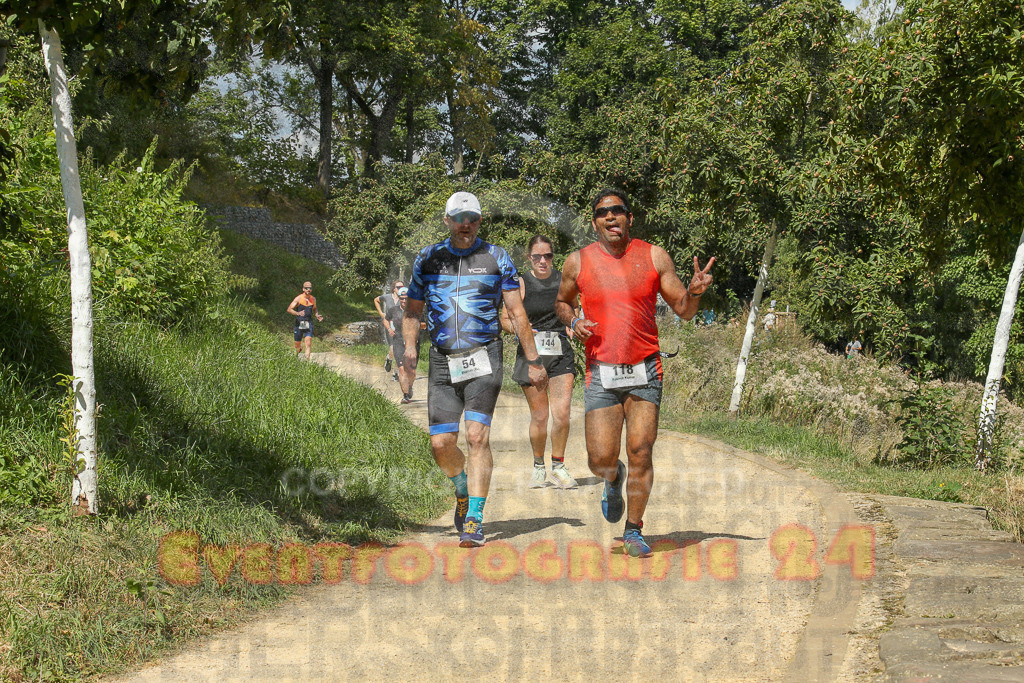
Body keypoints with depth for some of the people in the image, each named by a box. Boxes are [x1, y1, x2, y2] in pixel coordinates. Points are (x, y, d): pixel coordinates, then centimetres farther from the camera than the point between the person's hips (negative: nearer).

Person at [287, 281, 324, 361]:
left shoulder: (313, 299, 5)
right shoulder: (298, 299, -7)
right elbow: (289, 309, -12)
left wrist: (317, 316, 4)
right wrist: (297, 313, -30)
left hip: (308, 324, 1)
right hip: (299, 323, -1)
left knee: (308, 344, -15)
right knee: (297, 344, 11)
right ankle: (298, 349, 47)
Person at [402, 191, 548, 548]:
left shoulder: (496, 258, 4)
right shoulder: (428, 259, 9)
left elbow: (517, 311, 4)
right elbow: (413, 310, 17)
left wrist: (534, 361, 1)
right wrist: (410, 347, -1)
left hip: (483, 357, -2)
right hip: (443, 361, 2)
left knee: (477, 435, -16)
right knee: (441, 444, -1)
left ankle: (474, 520, -12)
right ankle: (463, 489, 31)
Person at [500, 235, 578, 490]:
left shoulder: (564, 281, 8)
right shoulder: (521, 284, 2)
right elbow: (505, 319, 6)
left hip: (561, 353, 1)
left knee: (562, 414, -11)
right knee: (539, 416, 2)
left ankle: (558, 466, 6)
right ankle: (538, 467, 22)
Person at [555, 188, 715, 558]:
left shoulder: (654, 257, 2)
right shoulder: (579, 262, 2)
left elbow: (683, 310, 4)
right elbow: (561, 302, 19)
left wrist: (694, 291, -17)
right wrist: (573, 322, -2)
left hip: (645, 372, 0)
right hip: (601, 372, 0)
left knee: (640, 453, -5)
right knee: (601, 460, -5)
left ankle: (634, 530, 12)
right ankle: (614, 478, 33)